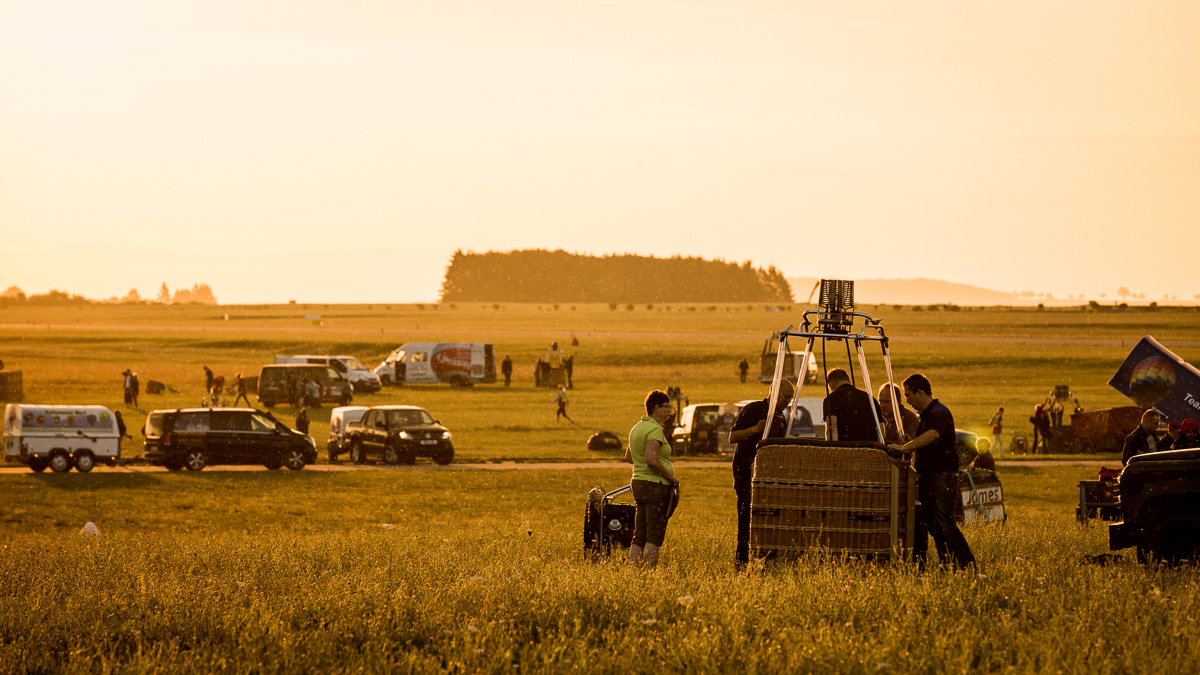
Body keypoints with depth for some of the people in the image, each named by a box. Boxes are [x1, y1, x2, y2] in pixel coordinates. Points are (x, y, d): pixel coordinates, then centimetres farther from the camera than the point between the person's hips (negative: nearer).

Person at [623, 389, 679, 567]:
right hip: (655, 485, -9)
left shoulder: (637, 427, 16)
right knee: (654, 535, -5)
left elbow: (628, 456, 26)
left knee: (639, 534, 9)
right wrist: (671, 477, -15)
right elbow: (651, 459, -25)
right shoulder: (655, 429, -14)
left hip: (638, 483, 9)